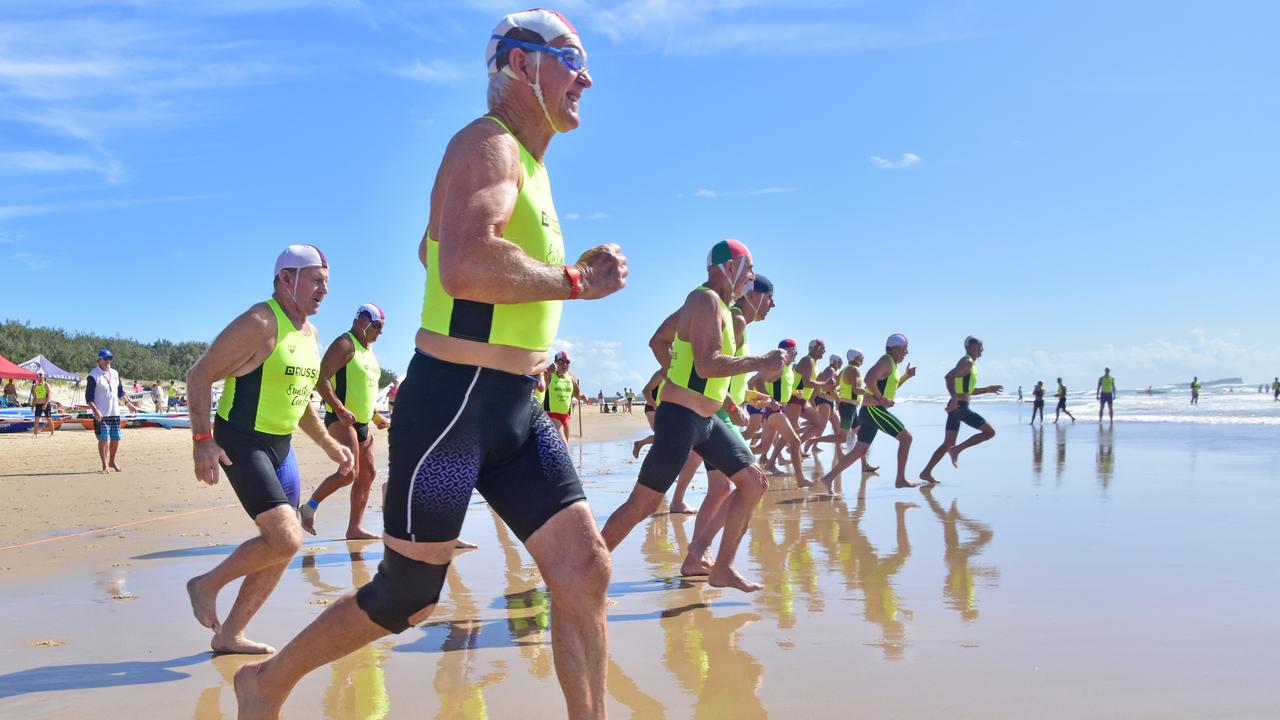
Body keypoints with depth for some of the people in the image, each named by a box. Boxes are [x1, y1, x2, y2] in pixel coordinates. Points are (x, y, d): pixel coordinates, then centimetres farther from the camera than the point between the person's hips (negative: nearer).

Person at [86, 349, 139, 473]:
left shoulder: (115, 373, 12)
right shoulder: (93, 375, -7)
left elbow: (120, 392, 22)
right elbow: (89, 397, -11)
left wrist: (128, 403, 17)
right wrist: (95, 410, -21)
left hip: (115, 413, 6)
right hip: (101, 415, -6)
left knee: (116, 438, 8)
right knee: (103, 439, -3)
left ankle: (112, 461, 26)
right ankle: (105, 465, 6)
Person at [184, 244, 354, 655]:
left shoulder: (309, 333, 12)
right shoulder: (260, 324, -14)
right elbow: (200, 375, -15)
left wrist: (328, 444, 20)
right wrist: (202, 440, -22)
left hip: (281, 447, 9)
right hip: (242, 445, -9)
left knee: (281, 548, 8)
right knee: (286, 538, -18)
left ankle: (229, 635, 19)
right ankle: (207, 585, 5)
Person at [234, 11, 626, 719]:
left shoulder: (526, 159, 18)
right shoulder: (489, 143, -13)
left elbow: (431, 249, 31)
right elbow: (464, 266, -32)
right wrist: (575, 280, -19)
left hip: (517, 409, 9)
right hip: (451, 405, -8)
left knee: (585, 568, -2)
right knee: (407, 599, 6)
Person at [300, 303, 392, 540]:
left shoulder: (368, 350, 18)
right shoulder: (345, 344, -10)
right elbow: (321, 379, -20)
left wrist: (375, 415, 16)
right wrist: (340, 409, -27)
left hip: (361, 422, 10)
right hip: (342, 420, -10)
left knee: (367, 474, 7)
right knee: (349, 473, -17)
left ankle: (355, 528, 12)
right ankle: (308, 508, 1)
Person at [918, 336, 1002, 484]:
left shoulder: (969, 364, 23)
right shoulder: (967, 362, -8)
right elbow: (949, 376, -26)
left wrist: (988, 389, 25)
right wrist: (955, 399, -30)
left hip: (956, 407, 10)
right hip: (960, 407, -10)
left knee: (947, 444, 9)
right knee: (990, 432, -5)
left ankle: (926, 472, 4)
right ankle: (957, 449, -10)